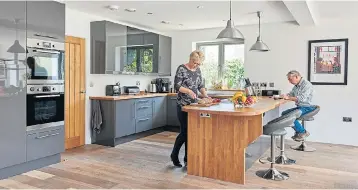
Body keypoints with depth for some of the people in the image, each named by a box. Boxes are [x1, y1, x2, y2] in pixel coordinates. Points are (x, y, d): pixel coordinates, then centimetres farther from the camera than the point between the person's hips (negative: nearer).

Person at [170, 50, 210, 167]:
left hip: (194, 104, 6)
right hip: (183, 105, -6)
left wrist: (205, 95, -5)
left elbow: (201, 85, 13)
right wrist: (188, 91, -31)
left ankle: (187, 157, 18)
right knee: (185, 131, -7)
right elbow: (177, 86, -15)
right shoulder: (181, 69, -10)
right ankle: (174, 155, 13)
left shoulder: (198, 70, 9)